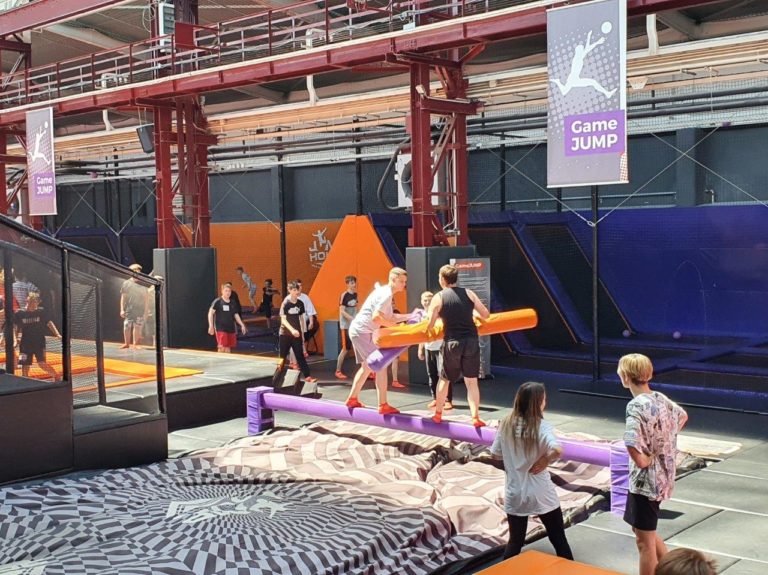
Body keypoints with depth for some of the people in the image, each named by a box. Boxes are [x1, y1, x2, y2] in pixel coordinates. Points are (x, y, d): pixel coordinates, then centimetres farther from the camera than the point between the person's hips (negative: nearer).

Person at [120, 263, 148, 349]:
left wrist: (145, 311, 8)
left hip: (140, 310, 1)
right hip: (129, 310, -1)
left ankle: (135, 344, 9)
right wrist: (122, 309, -1)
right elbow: (123, 297, 5)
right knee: (127, 327, -1)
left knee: (137, 327, 0)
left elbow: (145, 299, 11)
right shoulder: (126, 283, 4)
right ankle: (126, 343, 12)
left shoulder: (143, 285, 8)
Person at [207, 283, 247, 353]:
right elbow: (210, 313, -9)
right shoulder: (217, 301, -6)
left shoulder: (232, 303, 10)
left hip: (231, 329, 5)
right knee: (222, 348, -11)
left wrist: (242, 325, 11)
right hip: (221, 329, -5)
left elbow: (236, 315, 18)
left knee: (228, 348, 8)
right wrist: (211, 326, -17)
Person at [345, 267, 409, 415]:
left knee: (367, 366, 21)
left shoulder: (385, 292, 15)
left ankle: (352, 399, 29)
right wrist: (395, 326, -16)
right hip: (363, 332, -10)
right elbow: (376, 318, -27)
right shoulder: (386, 294, -17)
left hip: (358, 331, 11)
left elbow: (390, 317, 17)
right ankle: (383, 405, -8)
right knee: (381, 365, -9)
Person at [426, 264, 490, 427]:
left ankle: (438, 414, 27)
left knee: (445, 379, 17)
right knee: (471, 381, 7)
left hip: (452, 342, -1)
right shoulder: (469, 293, 4)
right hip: (471, 341, 1)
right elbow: (486, 315, 5)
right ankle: (475, 417, 0)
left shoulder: (438, 298, -3)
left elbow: (429, 325, -2)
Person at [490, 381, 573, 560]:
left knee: (515, 542, 16)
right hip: (541, 495, -3)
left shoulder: (506, 424, -4)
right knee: (559, 540, 13)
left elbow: (495, 453, 4)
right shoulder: (542, 426, -16)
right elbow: (557, 450, -33)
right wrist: (545, 460, -16)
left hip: (514, 494, 4)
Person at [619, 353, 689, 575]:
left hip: (645, 479, -8)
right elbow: (682, 417, 24)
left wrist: (642, 461, -17)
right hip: (662, 475, 9)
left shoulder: (636, 406, -23)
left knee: (644, 540, 5)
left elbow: (631, 444, -36)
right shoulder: (661, 398, 3)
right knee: (644, 530, 25)